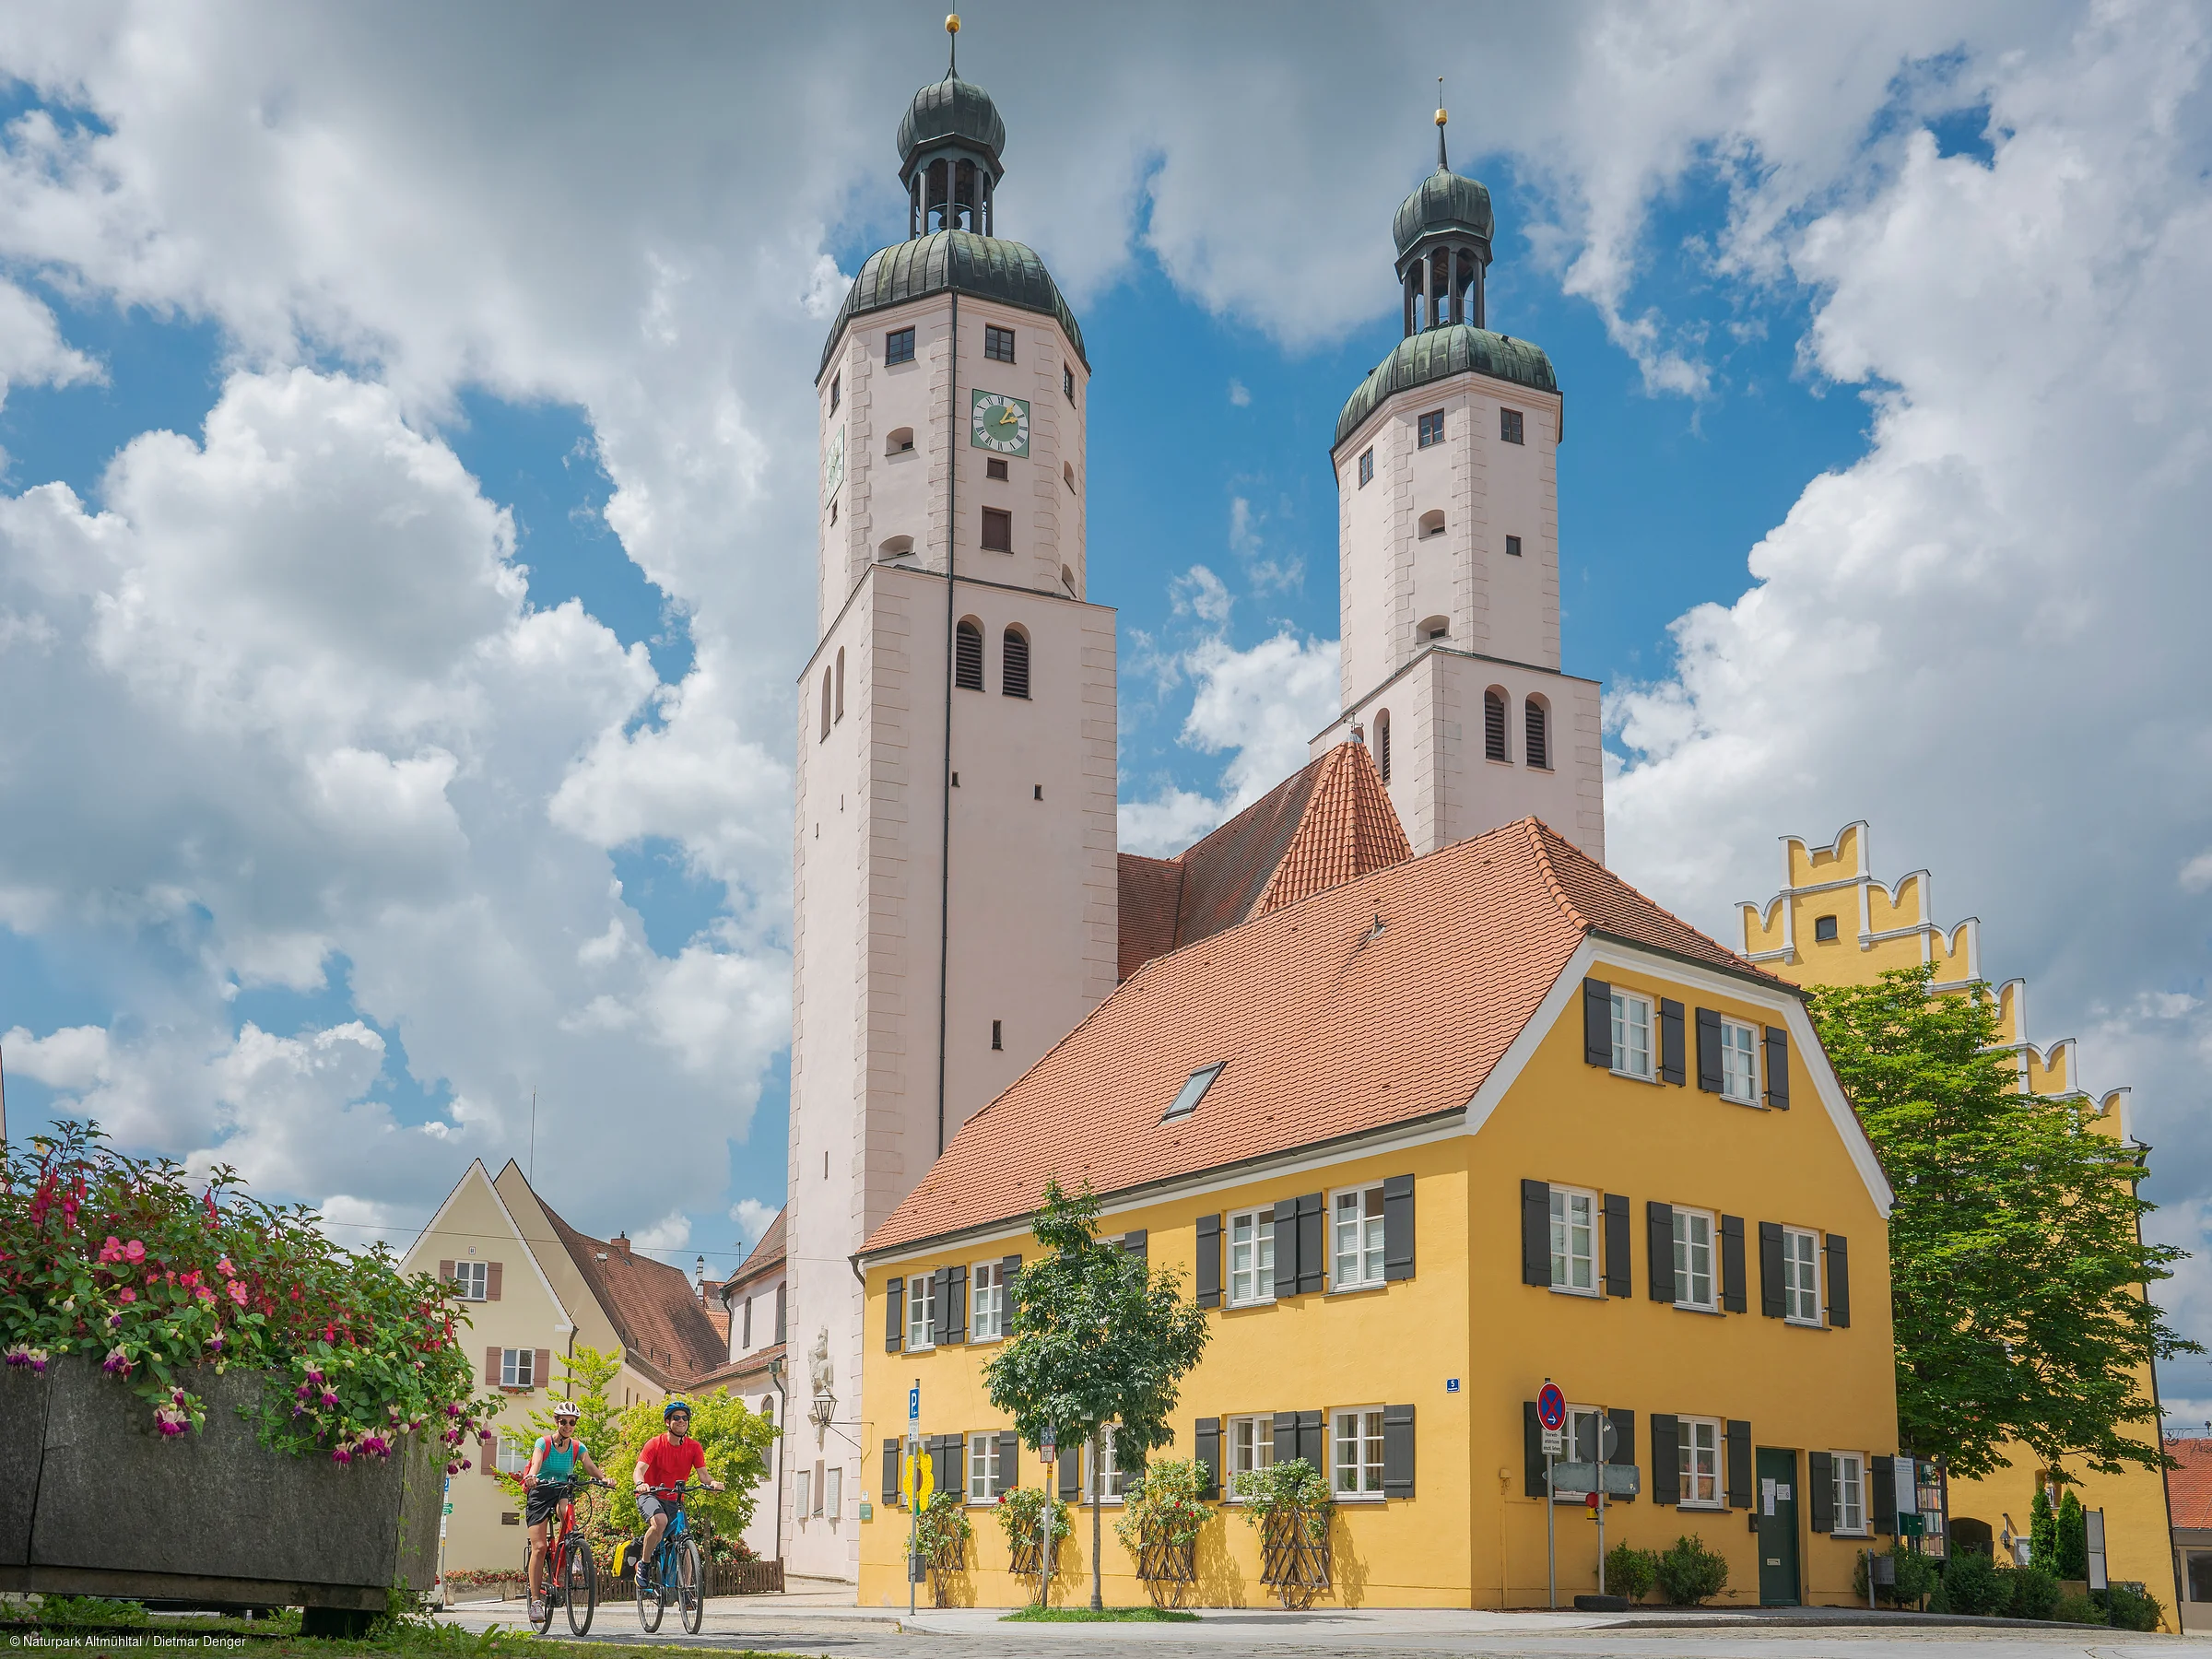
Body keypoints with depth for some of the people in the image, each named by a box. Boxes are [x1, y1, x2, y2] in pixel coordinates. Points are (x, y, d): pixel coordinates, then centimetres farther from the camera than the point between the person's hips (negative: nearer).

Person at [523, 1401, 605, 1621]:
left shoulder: (578, 1447, 1)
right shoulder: (543, 1443, -8)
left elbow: (590, 1466, -13)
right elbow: (536, 1462, -27)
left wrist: (603, 1478, -34)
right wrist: (531, 1477, -50)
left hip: (562, 1490, 2)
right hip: (540, 1492, -2)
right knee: (539, 1547, -11)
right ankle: (535, 1600, -9)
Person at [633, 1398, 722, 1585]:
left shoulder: (694, 1448, -2)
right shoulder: (655, 1444, -12)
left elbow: (703, 1474, -10)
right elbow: (639, 1469, -23)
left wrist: (713, 1483, -34)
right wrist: (641, 1483, -46)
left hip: (674, 1500, 4)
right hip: (651, 1495, -4)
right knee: (660, 1521, -35)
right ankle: (644, 1563, -14)